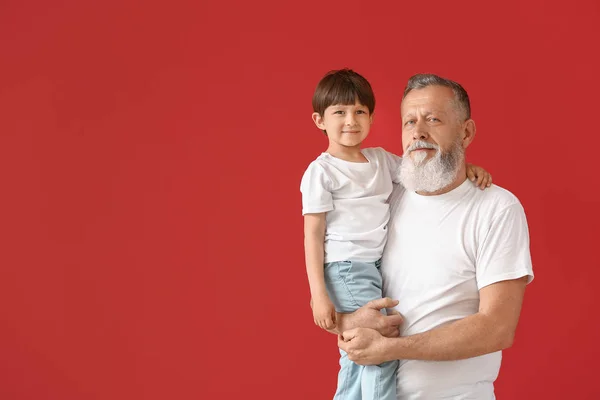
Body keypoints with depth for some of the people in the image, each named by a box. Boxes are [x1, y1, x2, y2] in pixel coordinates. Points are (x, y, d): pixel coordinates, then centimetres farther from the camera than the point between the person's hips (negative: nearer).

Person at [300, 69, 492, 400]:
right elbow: (313, 236, -8)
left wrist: (465, 168, -4)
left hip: (378, 267, 7)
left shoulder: (380, 159, 11)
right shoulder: (321, 171, -7)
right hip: (346, 269, -7)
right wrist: (318, 294, -13)